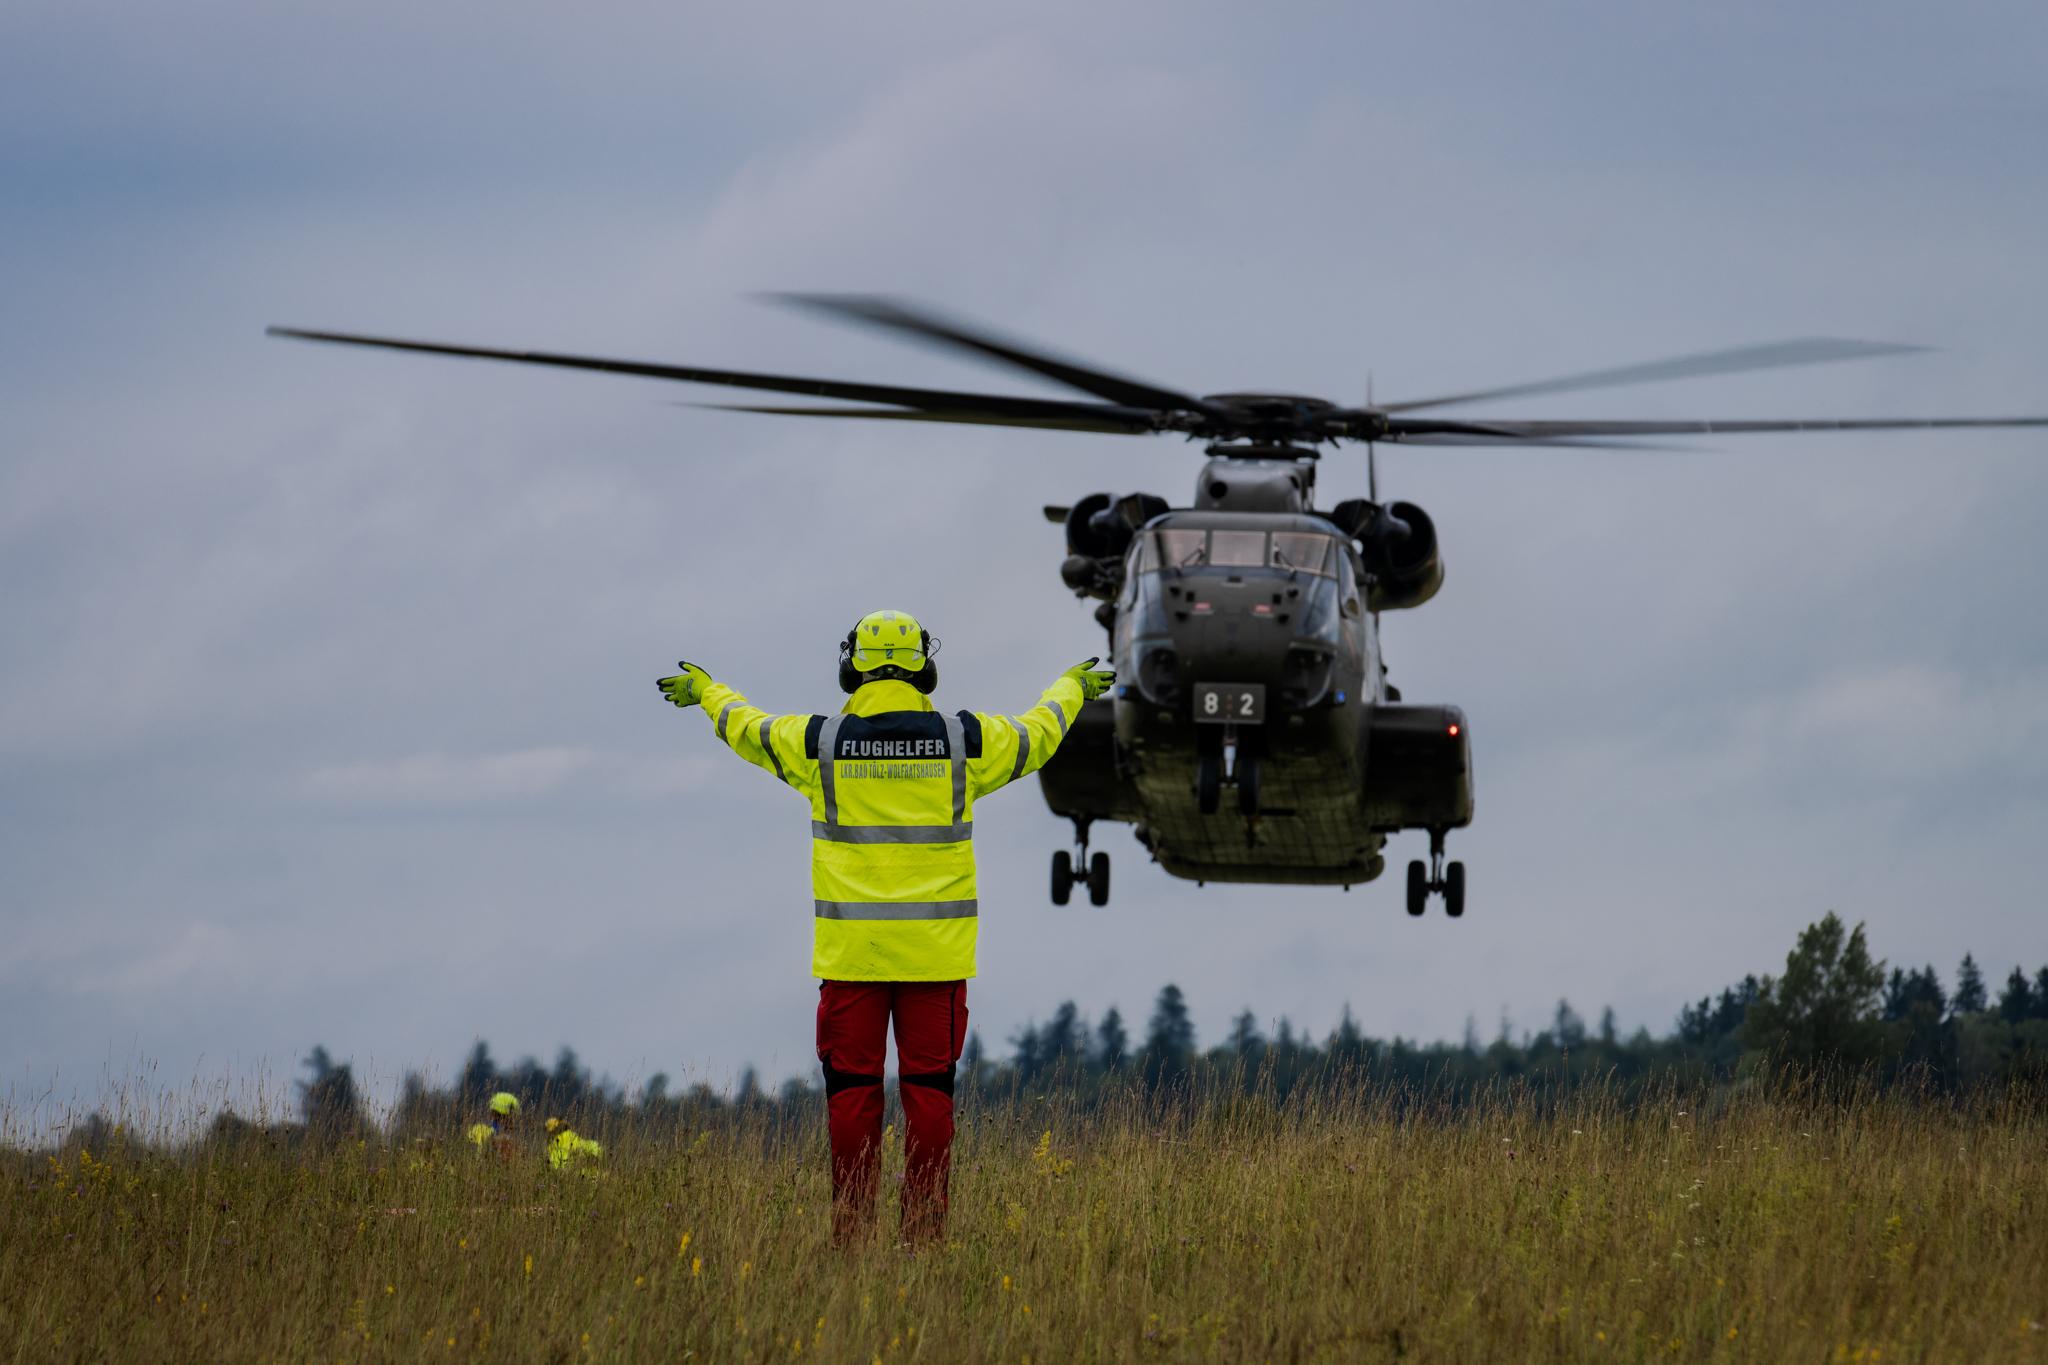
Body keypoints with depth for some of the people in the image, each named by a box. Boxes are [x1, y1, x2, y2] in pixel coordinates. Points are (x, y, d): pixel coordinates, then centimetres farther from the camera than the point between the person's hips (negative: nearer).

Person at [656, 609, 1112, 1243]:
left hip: (851, 949, 0)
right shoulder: (965, 739, -2)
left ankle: (851, 1225, 4)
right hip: (935, 950, 0)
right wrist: (1072, 688, 40)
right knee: (928, 1086, 4)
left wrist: (705, 690, 38)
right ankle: (925, 1225, 3)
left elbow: (746, 728, 16)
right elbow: (1037, 737, 18)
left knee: (852, 1087, 5)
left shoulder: (819, 743, -4)